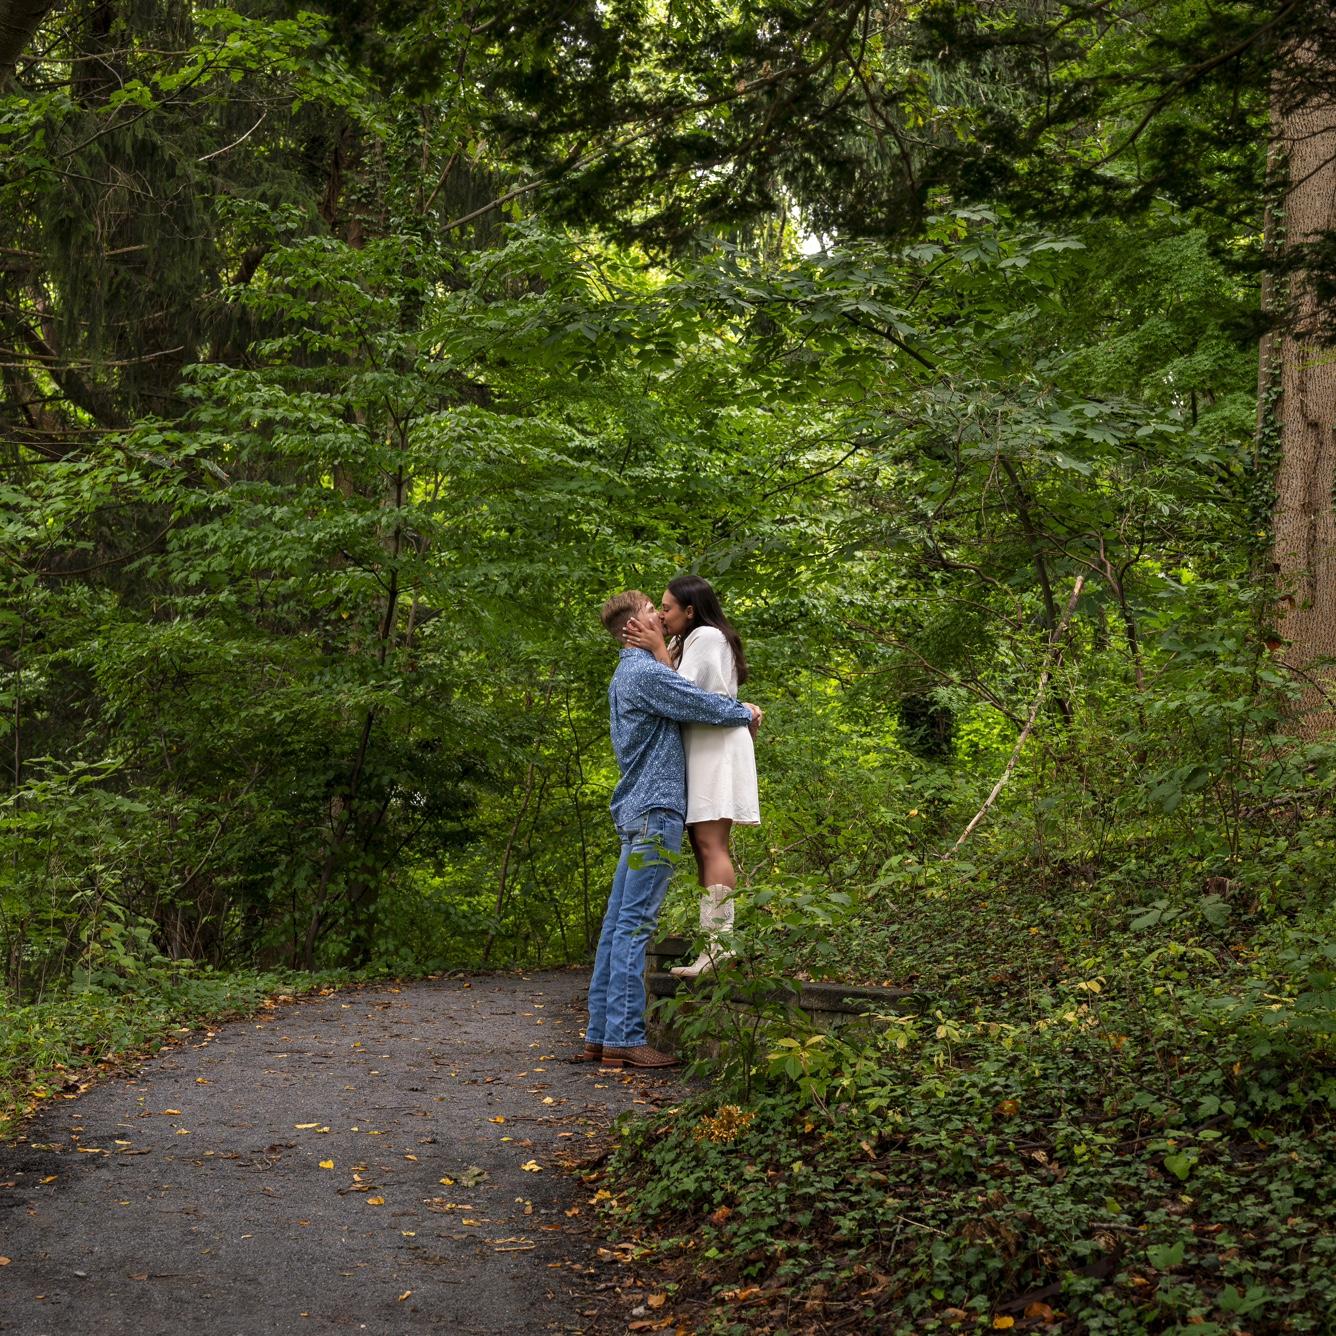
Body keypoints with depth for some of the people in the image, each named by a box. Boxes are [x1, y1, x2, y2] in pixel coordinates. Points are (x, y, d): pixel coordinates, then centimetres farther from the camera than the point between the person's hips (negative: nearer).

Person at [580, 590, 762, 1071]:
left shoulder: (625, 678, 22)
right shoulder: (646, 674, -11)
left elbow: (686, 707, 27)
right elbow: (705, 706, -12)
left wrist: (734, 711, 13)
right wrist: (745, 714, 7)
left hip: (635, 813, 10)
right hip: (655, 808, -10)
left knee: (618, 922, 7)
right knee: (635, 923, -11)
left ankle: (601, 1033, 9)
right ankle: (624, 1038, -13)